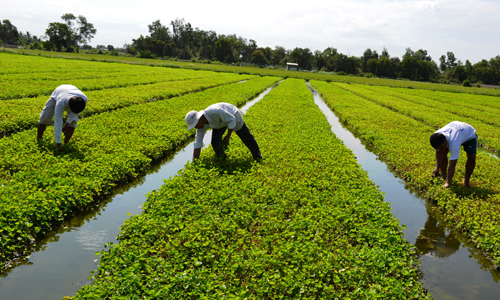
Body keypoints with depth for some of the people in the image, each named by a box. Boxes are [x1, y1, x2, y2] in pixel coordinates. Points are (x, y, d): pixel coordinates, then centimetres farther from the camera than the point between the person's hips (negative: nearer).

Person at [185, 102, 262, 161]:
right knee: (215, 142, -14)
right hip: (219, 122, 4)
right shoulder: (201, 125, -26)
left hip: (233, 116, -4)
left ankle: (257, 155, 34)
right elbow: (197, 144, -22)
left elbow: (232, 120, -33)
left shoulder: (215, 112, -46)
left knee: (246, 137, 12)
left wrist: (228, 136, -29)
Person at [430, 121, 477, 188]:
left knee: (472, 157, -22)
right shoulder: (437, 137, -32)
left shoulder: (454, 142, -48)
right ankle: (443, 176, 8)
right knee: (443, 153, -10)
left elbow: (452, 165, -46)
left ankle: (466, 180, -1)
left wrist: (448, 183, -46)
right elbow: (439, 153, -17)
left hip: (469, 134, -5)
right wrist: (437, 168, -31)